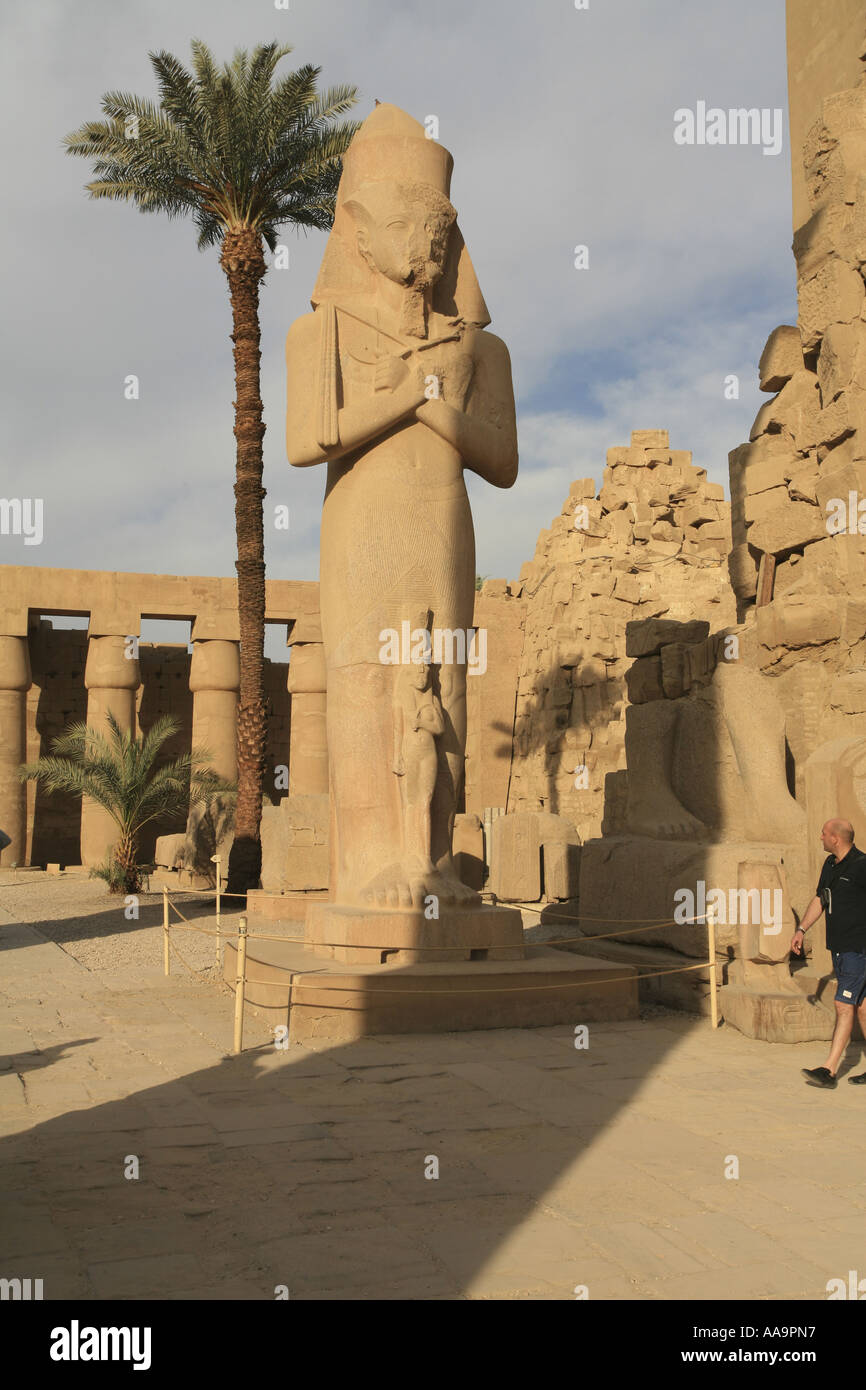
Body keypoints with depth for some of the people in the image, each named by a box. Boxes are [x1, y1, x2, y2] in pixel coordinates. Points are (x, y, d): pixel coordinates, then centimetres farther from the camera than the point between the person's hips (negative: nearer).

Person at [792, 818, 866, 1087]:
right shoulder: (830, 864, 11)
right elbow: (819, 899, 22)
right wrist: (801, 929, 17)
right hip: (838, 947, 8)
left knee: (844, 1006, -8)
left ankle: (829, 1070, -8)